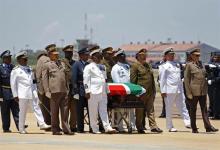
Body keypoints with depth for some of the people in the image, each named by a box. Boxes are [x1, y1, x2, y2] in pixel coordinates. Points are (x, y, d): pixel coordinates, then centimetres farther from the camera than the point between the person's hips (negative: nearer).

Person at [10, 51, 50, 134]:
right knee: (23, 111, 0)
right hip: (23, 94, -5)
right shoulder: (15, 71, -2)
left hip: (32, 92, 5)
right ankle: (21, 128, 7)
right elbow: (13, 84, -3)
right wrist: (15, 95, -7)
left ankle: (42, 124, -8)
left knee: (36, 108, -3)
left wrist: (35, 91, 14)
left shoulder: (29, 69, 15)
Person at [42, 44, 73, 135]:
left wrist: (67, 89, 17)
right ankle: (55, 129, 6)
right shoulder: (47, 65, 1)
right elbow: (45, 79, -2)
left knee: (65, 111, 3)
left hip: (64, 91, 5)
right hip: (54, 91, -5)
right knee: (55, 112, 0)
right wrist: (47, 92, -9)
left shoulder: (62, 64, 18)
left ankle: (66, 129, 5)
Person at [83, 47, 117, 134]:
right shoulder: (89, 67, 0)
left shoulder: (103, 67, 20)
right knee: (93, 112, -1)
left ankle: (107, 127, -5)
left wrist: (107, 90, 19)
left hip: (103, 92, 6)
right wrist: (87, 91, -13)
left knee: (104, 111, 1)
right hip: (93, 92, -6)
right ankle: (95, 129, 3)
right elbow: (86, 80, -6)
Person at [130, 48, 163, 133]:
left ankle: (153, 126, 2)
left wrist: (154, 91, 17)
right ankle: (140, 128, 7)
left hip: (150, 92, 6)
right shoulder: (135, 66, -3)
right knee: (140, 111, 1)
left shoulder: (148, 65, 19)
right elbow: (133, 80, -6)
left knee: (151, 110, 3)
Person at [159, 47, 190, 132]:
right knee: (169, 109, -1)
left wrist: (182, 89, 17)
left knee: (182, 106, -1)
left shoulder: (177, 65, 18)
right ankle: (170, 127, 4)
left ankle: (187, 122, -7)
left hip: (179, 90, 6)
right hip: (169, 90, -6)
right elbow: (162, 79, -4)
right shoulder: (164, 66, -1)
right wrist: (163, 91, -11)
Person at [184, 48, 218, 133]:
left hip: (203, 91, 5)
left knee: (204, 109, 0)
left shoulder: (200, 64, 14)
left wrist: (205, 89, 14)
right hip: (194, 90, -5)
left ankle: (208, 127, -5)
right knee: (193, 109, 3)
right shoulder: (189, 65, -4)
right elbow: (186, 79, -6)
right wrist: (188, 93, -12)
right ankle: (194, 128, 9)